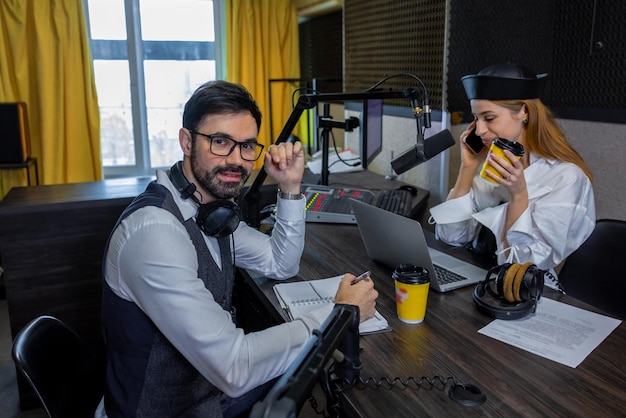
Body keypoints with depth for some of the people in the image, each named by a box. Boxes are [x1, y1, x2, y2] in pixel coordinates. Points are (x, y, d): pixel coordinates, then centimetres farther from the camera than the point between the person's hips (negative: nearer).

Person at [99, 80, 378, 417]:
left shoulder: (212, 209, -4)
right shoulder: (154, 231, -30)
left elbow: (281, 266, 9)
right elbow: (233, 369, -32)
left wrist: (290, 188, -6)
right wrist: (339, 314, -22)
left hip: (212, 383, 7)